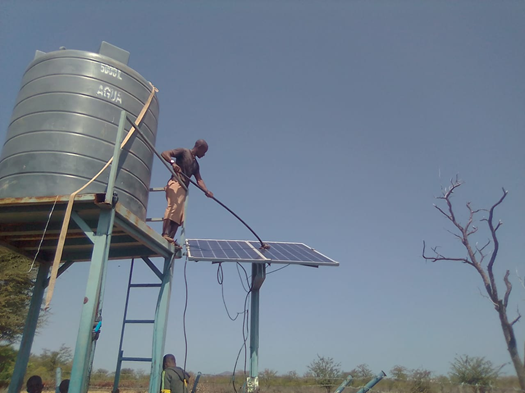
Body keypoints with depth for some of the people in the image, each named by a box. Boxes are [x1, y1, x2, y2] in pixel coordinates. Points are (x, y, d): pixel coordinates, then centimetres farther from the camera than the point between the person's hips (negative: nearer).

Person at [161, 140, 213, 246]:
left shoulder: (195, 164, 26)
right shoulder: (183, 152, 6)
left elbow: (199, 180, 16)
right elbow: (164, 153, -3)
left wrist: (207, 191, -1)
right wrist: (173, 163, -23)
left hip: (183, 188, 8)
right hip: (175, 184, -8)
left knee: (179, 216, -3)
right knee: (173, 207, -25)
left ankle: (170, 239, -10)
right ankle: (165, 234, -34)